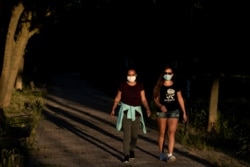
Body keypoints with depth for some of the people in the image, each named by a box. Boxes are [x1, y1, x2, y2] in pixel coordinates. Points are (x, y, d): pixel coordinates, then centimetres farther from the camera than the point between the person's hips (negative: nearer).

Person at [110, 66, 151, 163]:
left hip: (136, 111, 2)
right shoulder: (122, 85, -3)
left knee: (135, 134, 10)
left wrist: (147, 109, -18)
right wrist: (113, 109, -5)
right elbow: (117, 98, 2)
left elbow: (143, 99, -3)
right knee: (127, 133, -11)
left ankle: (132, 150, 37)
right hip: (125, 110, -2)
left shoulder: (140, 85, -1)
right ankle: (126, 155, -7)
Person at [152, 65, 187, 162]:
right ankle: (161, 154, 16)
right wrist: (160, 106, -23)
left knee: (171, 133, -9)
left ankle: (170, 155, -14)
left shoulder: (176, 85, 5)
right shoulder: (159, 86, 0)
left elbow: (180, 99, 9)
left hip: (174, 111, 1)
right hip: (161, 111, -1)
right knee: (162, 133, 6)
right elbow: (156, 99, -2)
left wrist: (184, 112, 7)